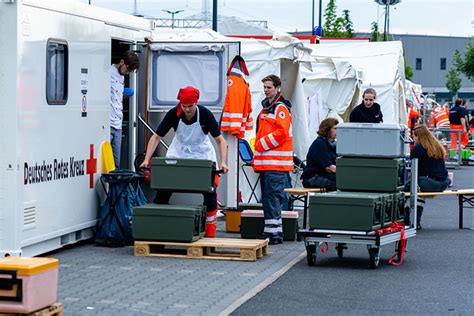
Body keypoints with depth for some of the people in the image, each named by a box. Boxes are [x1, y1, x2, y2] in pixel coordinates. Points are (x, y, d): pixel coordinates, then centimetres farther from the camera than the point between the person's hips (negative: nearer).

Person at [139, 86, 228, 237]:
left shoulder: (205, 115, -22)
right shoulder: (173, 114, -19)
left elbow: (220, 140, -17)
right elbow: (156, 137, -13)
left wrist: (223, 162, -31)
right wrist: (147, 159, -24)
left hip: (202, 153, -1)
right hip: (178, 153, 1)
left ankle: (210, 225, 5)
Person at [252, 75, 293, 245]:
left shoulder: (280, 108, -8)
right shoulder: (266, 108, 21)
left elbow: (282, 132, -18)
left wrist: (262, 144, -12)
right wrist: (256, 157, 20)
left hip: (276, 162, -9)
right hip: (265, 162, 10)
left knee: (272, 196, -12)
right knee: (267, 197, 10)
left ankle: (274, 232, -12)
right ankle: (270, 231, 15)